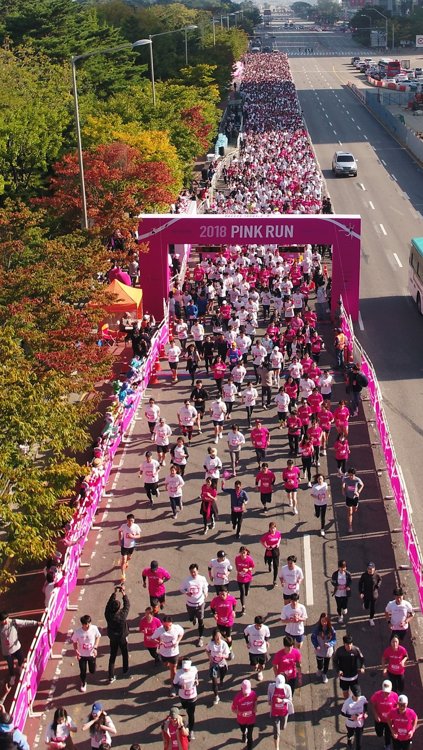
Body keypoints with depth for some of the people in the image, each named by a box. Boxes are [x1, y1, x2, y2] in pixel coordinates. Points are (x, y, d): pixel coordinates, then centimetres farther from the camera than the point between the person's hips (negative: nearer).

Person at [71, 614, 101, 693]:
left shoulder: (94, 628, -22)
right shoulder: (77, 631, -24)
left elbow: (98, 637, -3)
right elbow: (74, 642, -7)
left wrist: (95, 648, -13)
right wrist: (76, 651, -19)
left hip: (92, 654, 1)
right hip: (82, 655, -1)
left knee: (92, 671, 16)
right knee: (83, 671, 11)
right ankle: (83, 684, 42)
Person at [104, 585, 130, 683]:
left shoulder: (108, 615, -24)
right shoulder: (122, 615, -31)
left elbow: (109, 603, -10)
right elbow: (127, 605, -16)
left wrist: (115, 592, -9)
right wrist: (123, 593, -13)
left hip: (113, 639, 2)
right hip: (122, 638, -2)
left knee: (112, 656, 13)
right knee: (125, 654, 24)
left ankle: (111, 676, 15)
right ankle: (125, 670, 43)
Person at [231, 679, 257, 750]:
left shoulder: (253, 694, -22)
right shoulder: (238, 697, -30)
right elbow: (233, 709, -18)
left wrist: (255, 708, -14)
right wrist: (241, 713, -33)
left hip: (251, 719, 0)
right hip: (241, 720, 0)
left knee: (249, 736, 7)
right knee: (243, 731, 30)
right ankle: (244, 735, 65)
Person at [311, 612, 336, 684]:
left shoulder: (331, 629, -19)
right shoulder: (317, 628, -21)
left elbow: (334, 639, -12)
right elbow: (313, 638, -11)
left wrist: (329, 644, -32)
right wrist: (316, 645, -26)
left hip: (328, 651, 0)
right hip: (319, 651, 0)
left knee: (326, 664, 20)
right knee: (319, 663, 21)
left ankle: (324, 675, 49)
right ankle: (319, 670, 57)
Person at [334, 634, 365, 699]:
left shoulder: (356, 649, -20)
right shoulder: (339, 651, -21)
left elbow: (361, 658, -4)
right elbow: (335, 661, -8)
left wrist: (362, 667, -20)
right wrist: (338, 670, -23)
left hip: (354, 676, 0)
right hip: (343, 676, 0)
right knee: (345, 691, 20)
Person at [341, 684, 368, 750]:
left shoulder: (363, 698, -25)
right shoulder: (347, 702, -34)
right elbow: (342, 713, -20)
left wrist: (365, 712, -13)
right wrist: (351, 716, -32)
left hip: (360, 723, 0)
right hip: (350, 723, 0)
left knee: (358, 738, 11)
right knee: (350, 734, 31)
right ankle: (349, 739, 67)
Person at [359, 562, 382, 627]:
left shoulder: (376, 575, -18)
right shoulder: (364, 575, -21)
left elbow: (380, 580, 5)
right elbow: (360, 583, -9)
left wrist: (378, 586, -8)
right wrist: (361, 592, -15)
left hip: (374, 594, 0)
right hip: (366, 594, 0)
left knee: (372, 608, 10)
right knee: (366, 607, 17)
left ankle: (371, 619, 33)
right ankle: (364, 603, 53)